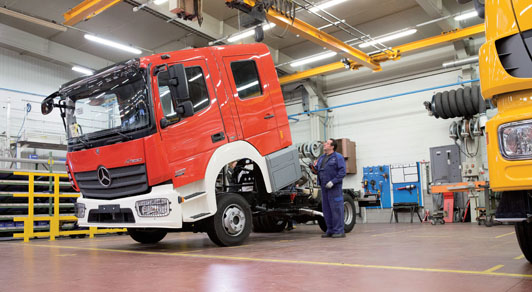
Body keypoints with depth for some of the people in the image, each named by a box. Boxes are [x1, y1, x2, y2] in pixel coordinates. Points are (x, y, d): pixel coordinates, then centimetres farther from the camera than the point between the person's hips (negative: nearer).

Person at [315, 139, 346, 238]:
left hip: (334, 187, -8)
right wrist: (313, 167, 0)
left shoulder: (338, 157, -4)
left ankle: (339, 231, 1)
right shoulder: (321, 158, 19)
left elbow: (342, 172, -11)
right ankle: (330, 230, 19)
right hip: (324, 187, 8)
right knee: (326, 209, 10)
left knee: (336, 209, -5)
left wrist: (333, 181, -19)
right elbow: (317, 169, 22)